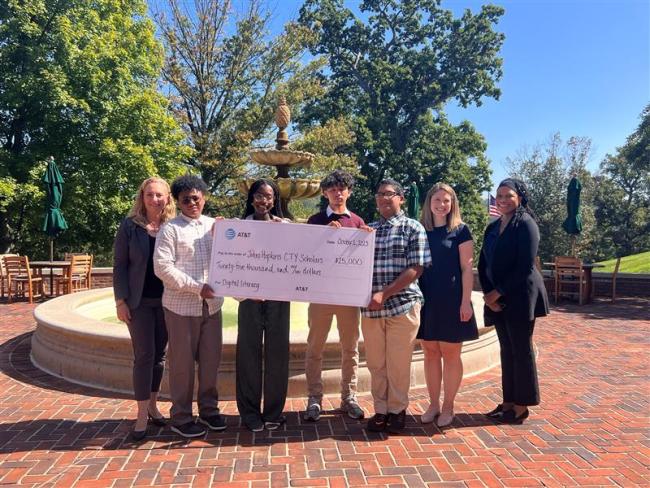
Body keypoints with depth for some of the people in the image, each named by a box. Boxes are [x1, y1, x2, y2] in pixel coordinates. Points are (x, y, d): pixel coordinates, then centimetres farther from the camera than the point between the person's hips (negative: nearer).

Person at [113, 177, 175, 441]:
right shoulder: (130, 226, -3)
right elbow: (119, 265, -3)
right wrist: (121, 300, -8)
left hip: (167, 300, 2)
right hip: (139, 301, -2)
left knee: (159, 354, 11)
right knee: (143, 356, -1)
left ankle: (153, 405, 26)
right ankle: (142, 415, 10)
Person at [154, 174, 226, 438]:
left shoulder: (215, 225, 11)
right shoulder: (170, 229, -3)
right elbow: (162, 267, -11)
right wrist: (196, 287, -17)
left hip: (212, 304, 4)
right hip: (181, 305, -4)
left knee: (211, 358, 12)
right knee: (182, 362, 5)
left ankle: (209, 409, 29)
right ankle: (181, 417, 20)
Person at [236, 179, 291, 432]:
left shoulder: (284, 226, 7)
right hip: (250, 295, -1)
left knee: (277, 350, 4)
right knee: (249, 350, 2)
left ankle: (274, 410, 18)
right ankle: (250, 411, 15)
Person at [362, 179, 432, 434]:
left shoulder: (413, 228, 0)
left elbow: (416, 269, -8)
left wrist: (385, 294, -15)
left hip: (402, 305, -3)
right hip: (370, 307, 4)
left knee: (398, 364, 4)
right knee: (375, 363, 9)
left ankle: (397, 410, 22)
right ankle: (380, 410, 25)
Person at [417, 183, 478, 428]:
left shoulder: (460, 230, -1)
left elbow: (466, 268, -4)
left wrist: (466, 301, -10)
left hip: (451, 300, -3)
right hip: (425, 299, 3)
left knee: (450, 354, 5)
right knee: (430, 353, 9)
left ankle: (448, 406, 18)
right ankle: (433, 404, 22)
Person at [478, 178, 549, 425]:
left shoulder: (525, 224, -8)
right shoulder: (493, 227, 13)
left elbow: (525, 267, -16)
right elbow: (483, 264, 11)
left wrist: (497, 292, -13)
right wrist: (488, 294, -3)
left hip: (520, 297, -7)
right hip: (496, 298, 7)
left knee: (521, 350, 2)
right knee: (506, 350, 12)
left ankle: (521, 407, 12)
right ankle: (508, 402, 22)